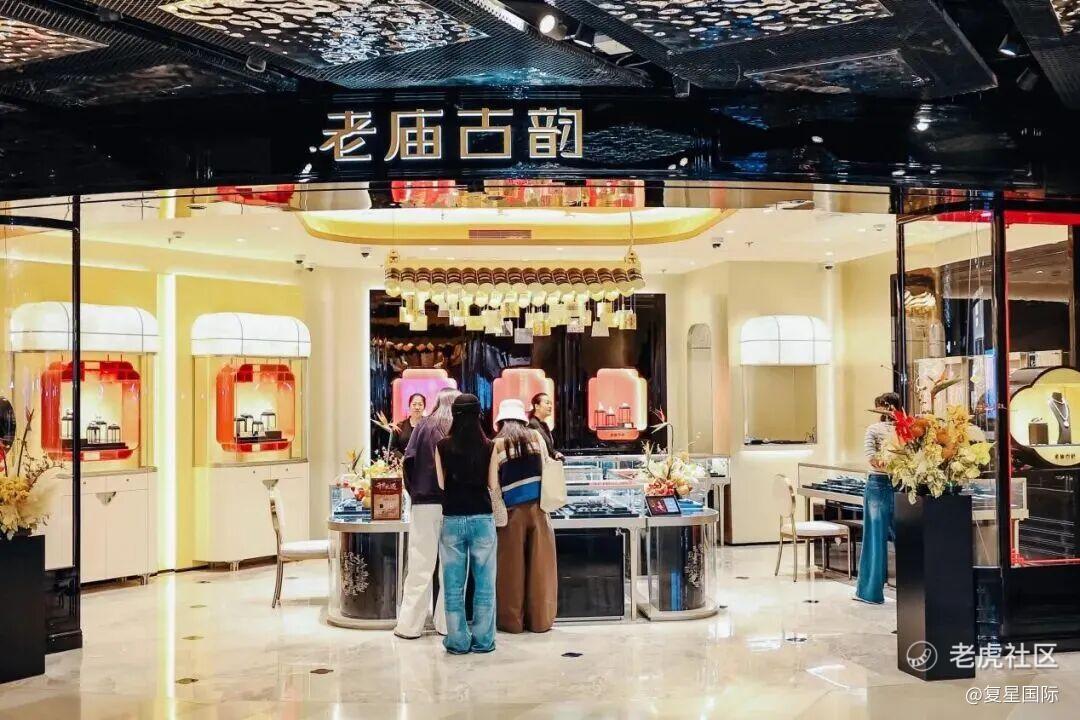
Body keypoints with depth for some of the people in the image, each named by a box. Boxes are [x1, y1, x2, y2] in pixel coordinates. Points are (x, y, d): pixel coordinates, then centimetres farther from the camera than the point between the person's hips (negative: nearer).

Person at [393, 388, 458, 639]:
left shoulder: (424, 426, 2)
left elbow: (408, 461, -4)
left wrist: (414, 492, 6)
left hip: (425, 503, 0)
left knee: (420, 566, 3)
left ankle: (410, 625, 5)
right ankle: (447, 623, 11)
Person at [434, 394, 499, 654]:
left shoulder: (443, 446, -3)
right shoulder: (488, 446, -5)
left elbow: (441, 483, 3)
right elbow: (492, 484, -1)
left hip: (452, 519, 0)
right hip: (482, 518, 0)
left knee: (454, 584, 7)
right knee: (484, 582, 7)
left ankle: (458, 640, 10)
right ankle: (482, 640, 10)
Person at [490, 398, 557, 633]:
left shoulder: (497, 444, 0)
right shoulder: (536, 436, 6)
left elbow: (493, 483, -4)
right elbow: (546, 470, 6)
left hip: (513, 510, -2)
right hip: (537, 507, 2)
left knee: (512, 566, 6)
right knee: (539, 565, 7)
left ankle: (512, 620, 12)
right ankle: (540, 620, 12)